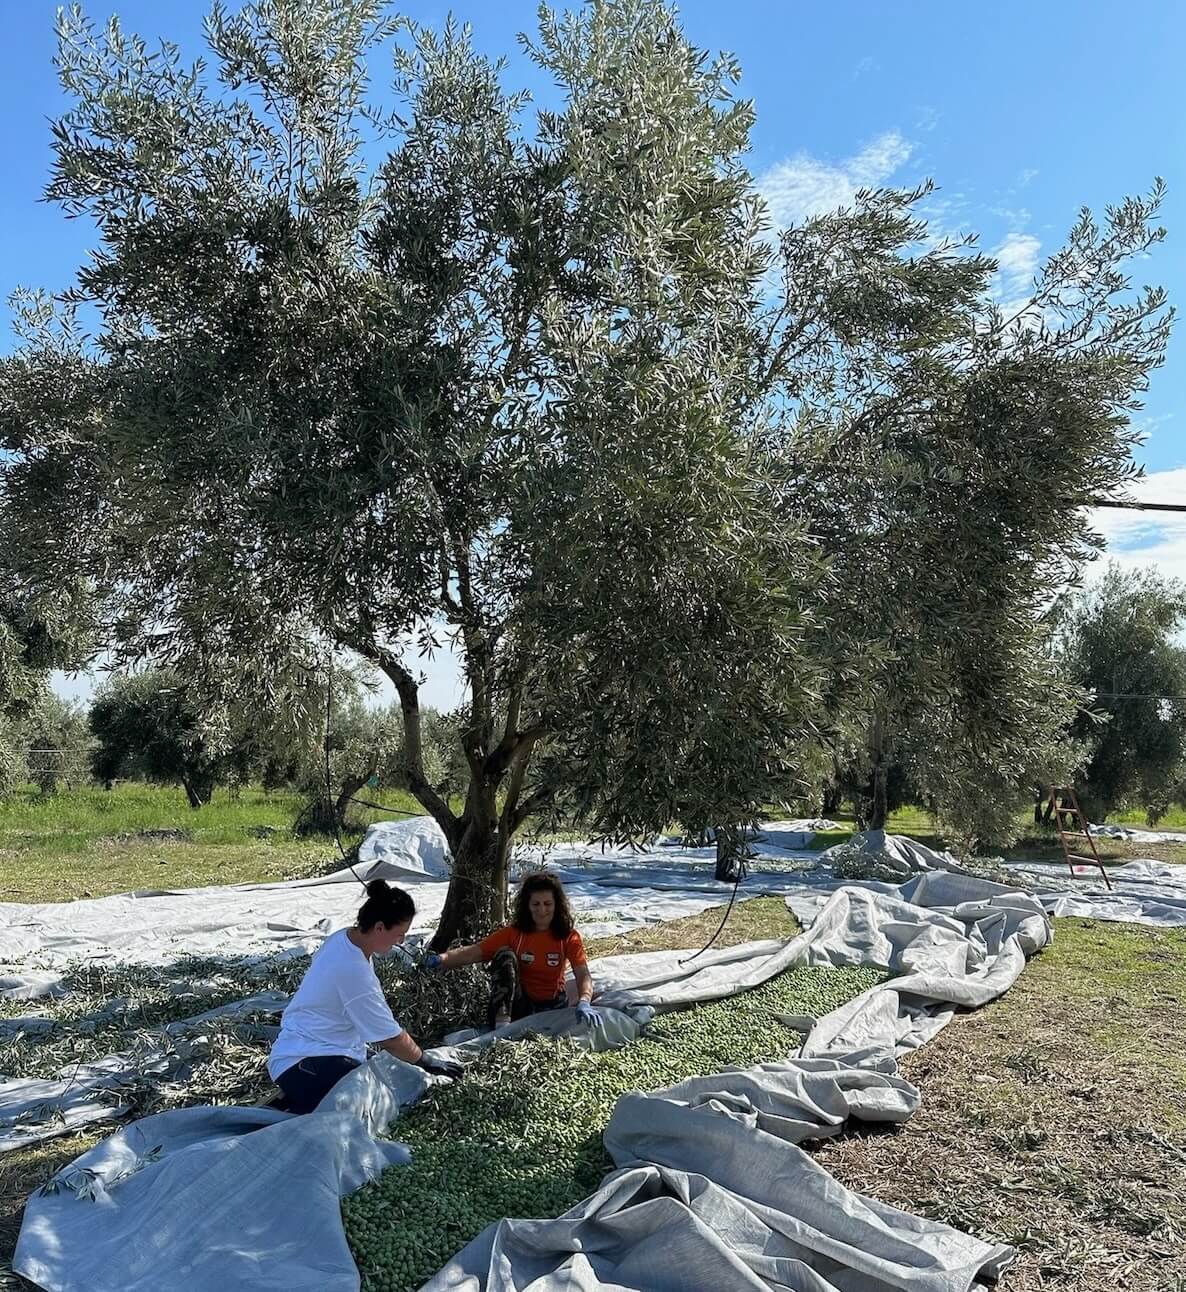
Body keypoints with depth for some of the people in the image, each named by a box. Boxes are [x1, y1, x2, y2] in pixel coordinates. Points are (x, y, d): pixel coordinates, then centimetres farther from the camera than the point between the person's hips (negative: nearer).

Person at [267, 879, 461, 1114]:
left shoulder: (343, 937, 3)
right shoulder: (354, 971, -25)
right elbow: (391, 1038, -15)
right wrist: (426, 1061, 0)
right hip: (301, 1065, -10)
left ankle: (294, 1104, 6)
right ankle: (293, 1113, -11)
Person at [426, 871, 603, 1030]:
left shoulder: (569, 937, -6)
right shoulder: (514, 933, -3)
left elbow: (583, 974, -19)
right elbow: (474, 952, -15)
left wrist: (584, 1002, -43)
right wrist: (441, 959, -36)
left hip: (552, 1004, -1)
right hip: (518, 1003, 2)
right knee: (505, 955, -25)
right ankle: (502, 1022, -32)